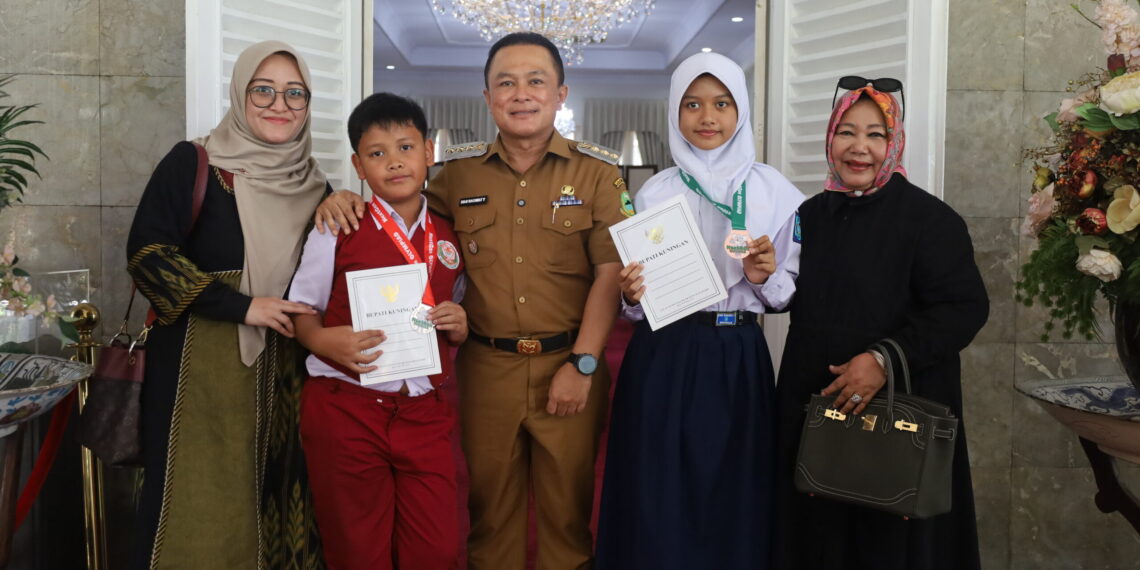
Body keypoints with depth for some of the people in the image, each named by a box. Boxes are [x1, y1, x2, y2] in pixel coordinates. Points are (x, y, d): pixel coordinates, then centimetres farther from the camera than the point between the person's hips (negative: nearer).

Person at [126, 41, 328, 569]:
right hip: (201, 366, -4)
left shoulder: (310, 181, 11)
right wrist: (241, 306, -16)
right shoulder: (193, 163, -4)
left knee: (275, 496, 10)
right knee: (202, 512, -1)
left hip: (284, 371, 5)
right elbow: (147, 253, -11)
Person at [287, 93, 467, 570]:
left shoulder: (450, 240, 7)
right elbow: (301, 311, 1)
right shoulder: (338, 231, -4)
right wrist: (323, 340, -19)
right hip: (345, 410, -3)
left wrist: (459, 328, -5)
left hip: (425, 412, 3)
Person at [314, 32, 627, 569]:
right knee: (488, 505, 13)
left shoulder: (597, 172, -1)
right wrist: (347, 200, -3)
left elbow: (610, 273, -5)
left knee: (568, 508, 10)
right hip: (486, 365, 2)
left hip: (568, 363, -1)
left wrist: (583, 365, -11)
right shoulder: (459, 171, 5)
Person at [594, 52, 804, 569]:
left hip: (739, 360, 1)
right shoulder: (654, 193, 3)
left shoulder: (775, 192, 3)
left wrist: (765, 278, -13)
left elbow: (790, 296, 7)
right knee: (660, 498, 3)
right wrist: (631, 295, -13)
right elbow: (636, 298, 8)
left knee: (735, 495, 6)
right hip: (664, 360, 0)